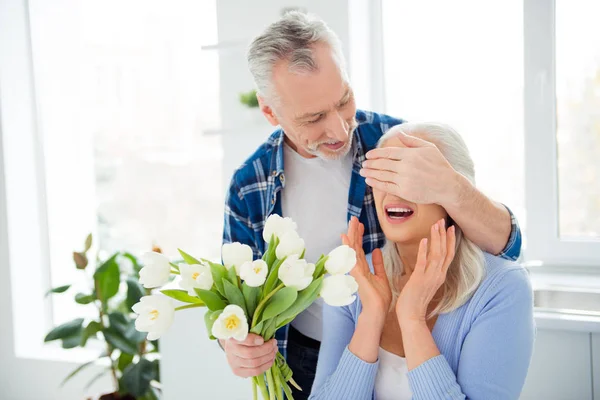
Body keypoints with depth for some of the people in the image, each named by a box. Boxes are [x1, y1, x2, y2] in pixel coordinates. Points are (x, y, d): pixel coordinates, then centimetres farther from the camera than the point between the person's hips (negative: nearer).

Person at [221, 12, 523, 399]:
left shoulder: (396, 141, -18)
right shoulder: (248, 186, -12)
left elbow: (506, 245, -20)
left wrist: (450, 188, -41)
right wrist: (233, 342, -25)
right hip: (303, 363, 1)